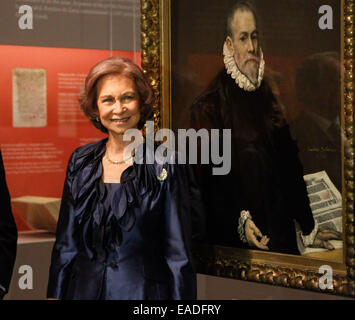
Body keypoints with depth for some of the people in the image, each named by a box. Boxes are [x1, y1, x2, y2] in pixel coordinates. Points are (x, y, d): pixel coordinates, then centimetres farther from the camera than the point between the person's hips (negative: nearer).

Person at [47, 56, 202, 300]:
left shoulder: (165, 167, -9)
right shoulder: (81, 163, 4)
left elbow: (179, 255, -8)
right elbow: (66, 243, 8)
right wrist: (55, 294, 4)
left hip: (143, 290, -4)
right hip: (84, 289, 4)